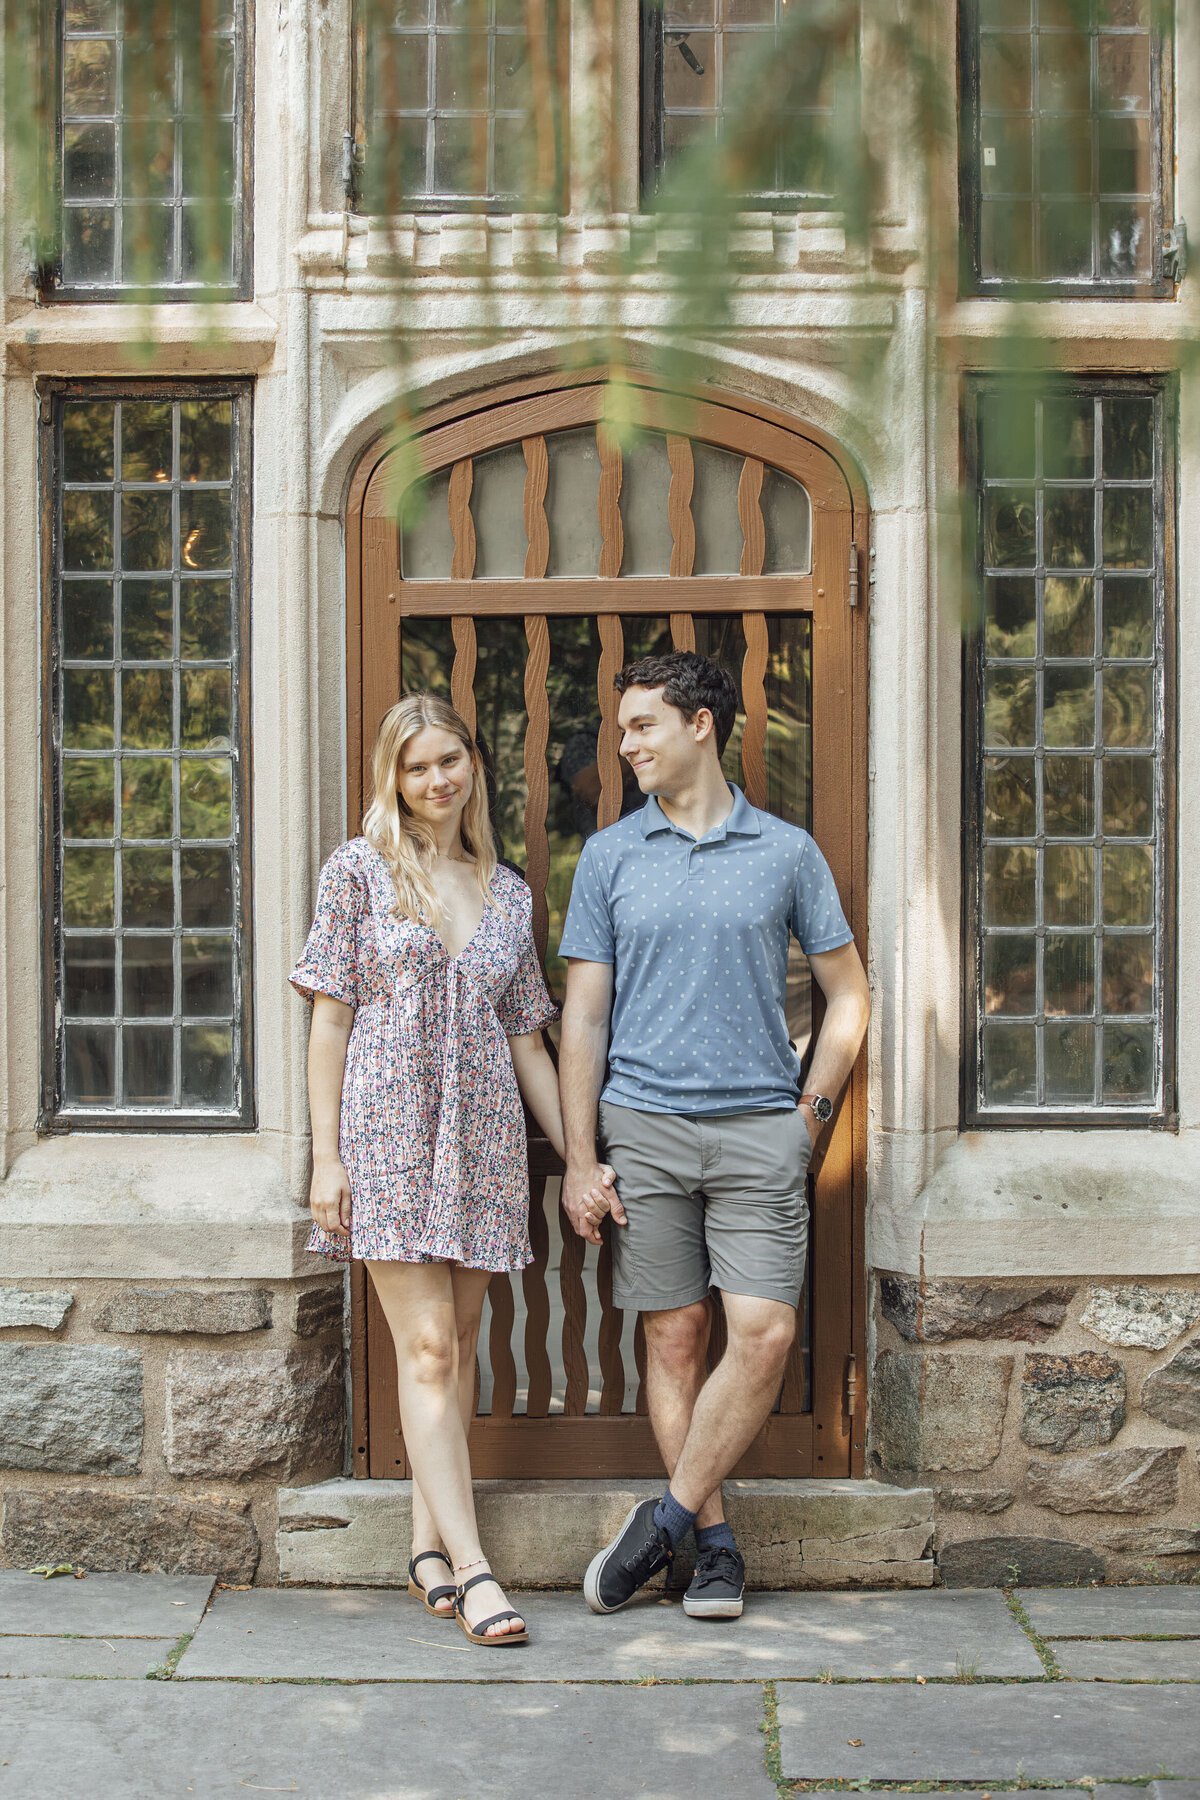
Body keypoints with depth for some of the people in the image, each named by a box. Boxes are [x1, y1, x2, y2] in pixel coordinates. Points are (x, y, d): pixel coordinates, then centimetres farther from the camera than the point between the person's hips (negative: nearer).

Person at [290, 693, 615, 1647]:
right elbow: (330, 1018, -1)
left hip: (485, 1137, 4)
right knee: (427, 1346, -8)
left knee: (457, 1344, 6)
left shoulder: (508, 892, 13)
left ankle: (429, 1545, 16)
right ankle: (470, 1566, -9)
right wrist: (325, 1158, -7)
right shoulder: (359, 871, 1)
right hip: (389, 1132, -4)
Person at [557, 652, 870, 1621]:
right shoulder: (610, 856, 7)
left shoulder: (788, 852, 6)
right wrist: (580, 1159, 0)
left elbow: (849, 995, 13)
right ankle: (715, 1545, 12)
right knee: (674, 1338, 2)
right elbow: (584, 1014, 6)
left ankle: (667, 1518, 4)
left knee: (765, 1332, -10)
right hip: (643, 1126, 1)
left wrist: (810, 1108, 2)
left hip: (760, 1129, 0)